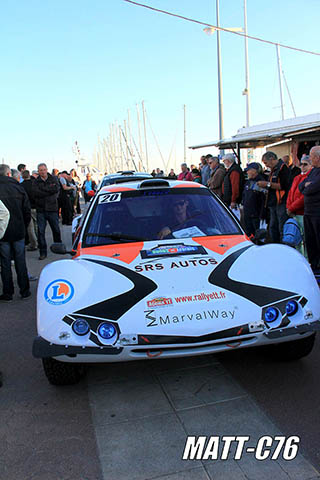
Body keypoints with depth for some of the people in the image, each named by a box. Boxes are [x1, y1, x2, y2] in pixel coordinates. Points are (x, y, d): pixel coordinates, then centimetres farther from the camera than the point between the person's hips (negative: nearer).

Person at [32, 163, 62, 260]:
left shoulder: (53, 179, 5)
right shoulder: (36, 182, 5)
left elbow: (56, 189, -12)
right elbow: (36, 193, -12)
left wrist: (43, 188, -11)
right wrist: (50, 191, -13)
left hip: (52, 208, 0)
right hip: (40, 209, 0)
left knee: (56, 229, 12)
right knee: (40, 231, -2)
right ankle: (43, 252, 6)